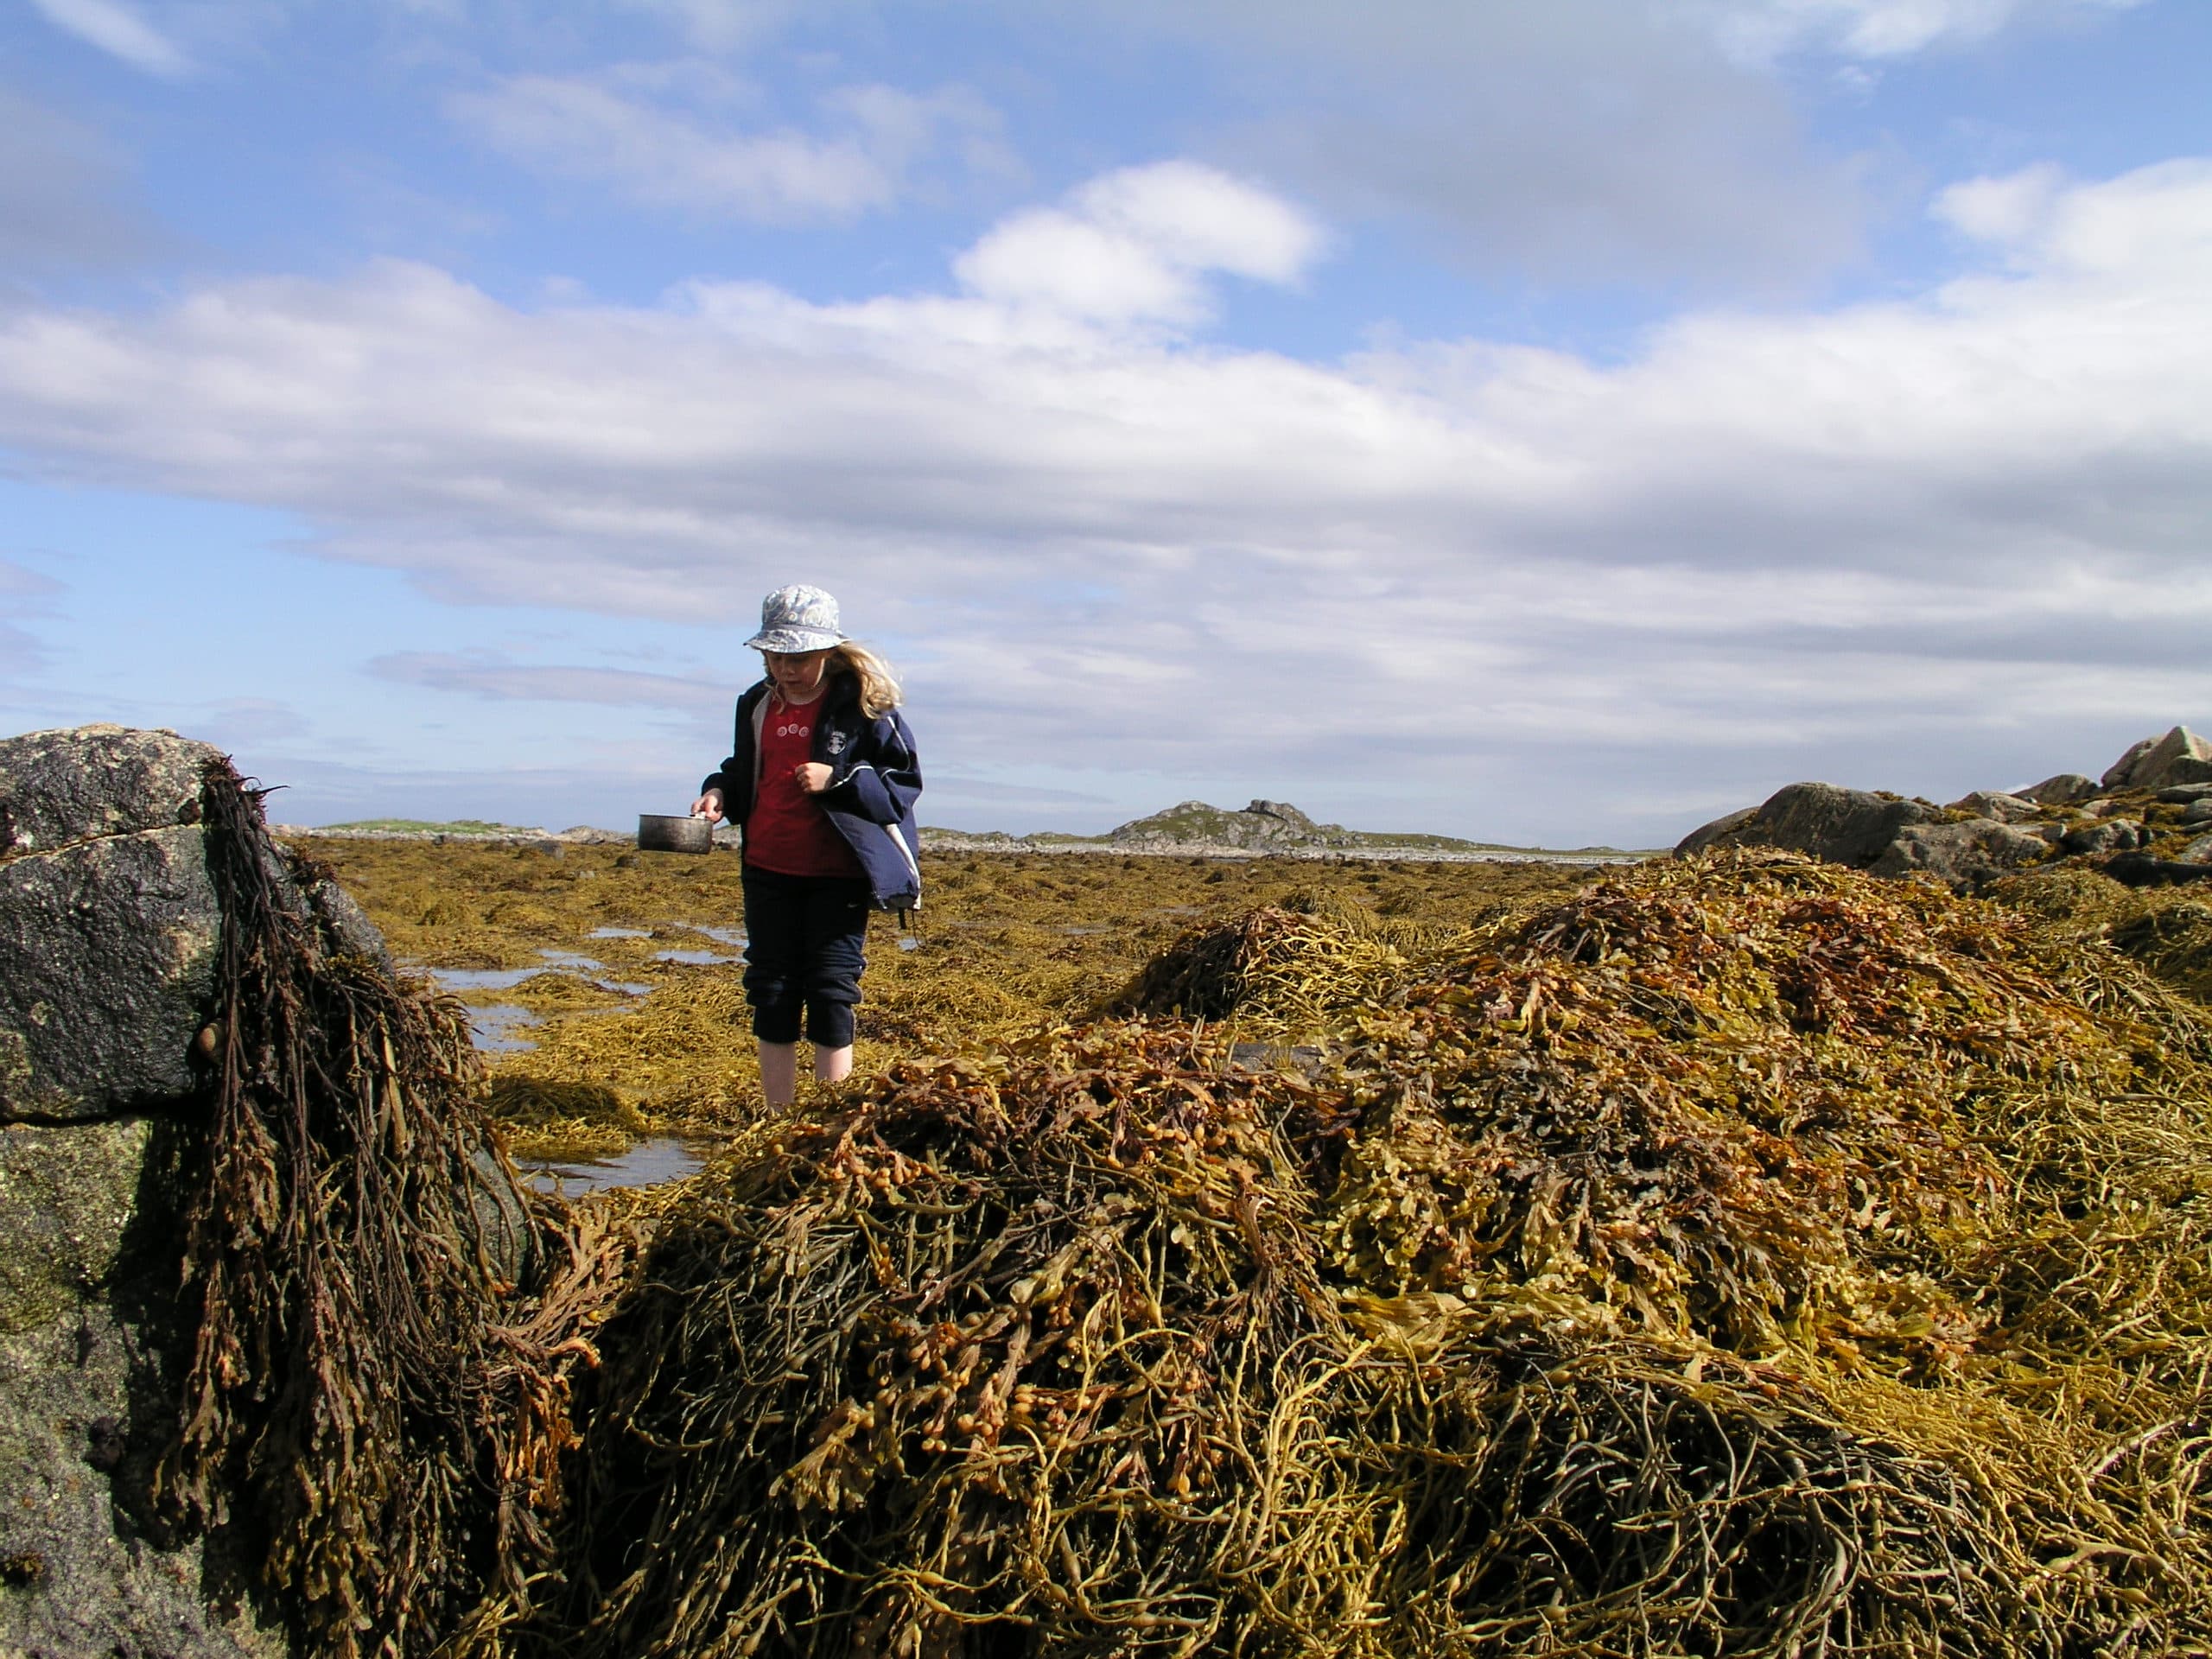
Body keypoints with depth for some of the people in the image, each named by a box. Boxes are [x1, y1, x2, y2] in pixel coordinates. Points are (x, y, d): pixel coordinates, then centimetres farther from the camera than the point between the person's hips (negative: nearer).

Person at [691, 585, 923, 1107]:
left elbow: (904, 781, -8)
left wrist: (836, 779, -20)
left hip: (838, 874, -5)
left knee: (831, 992, -2)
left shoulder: (862, 705, -8)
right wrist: (718, 792, -1)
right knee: (771, 992, 9)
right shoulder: (756, 705, 8)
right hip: (769, 872, 5)